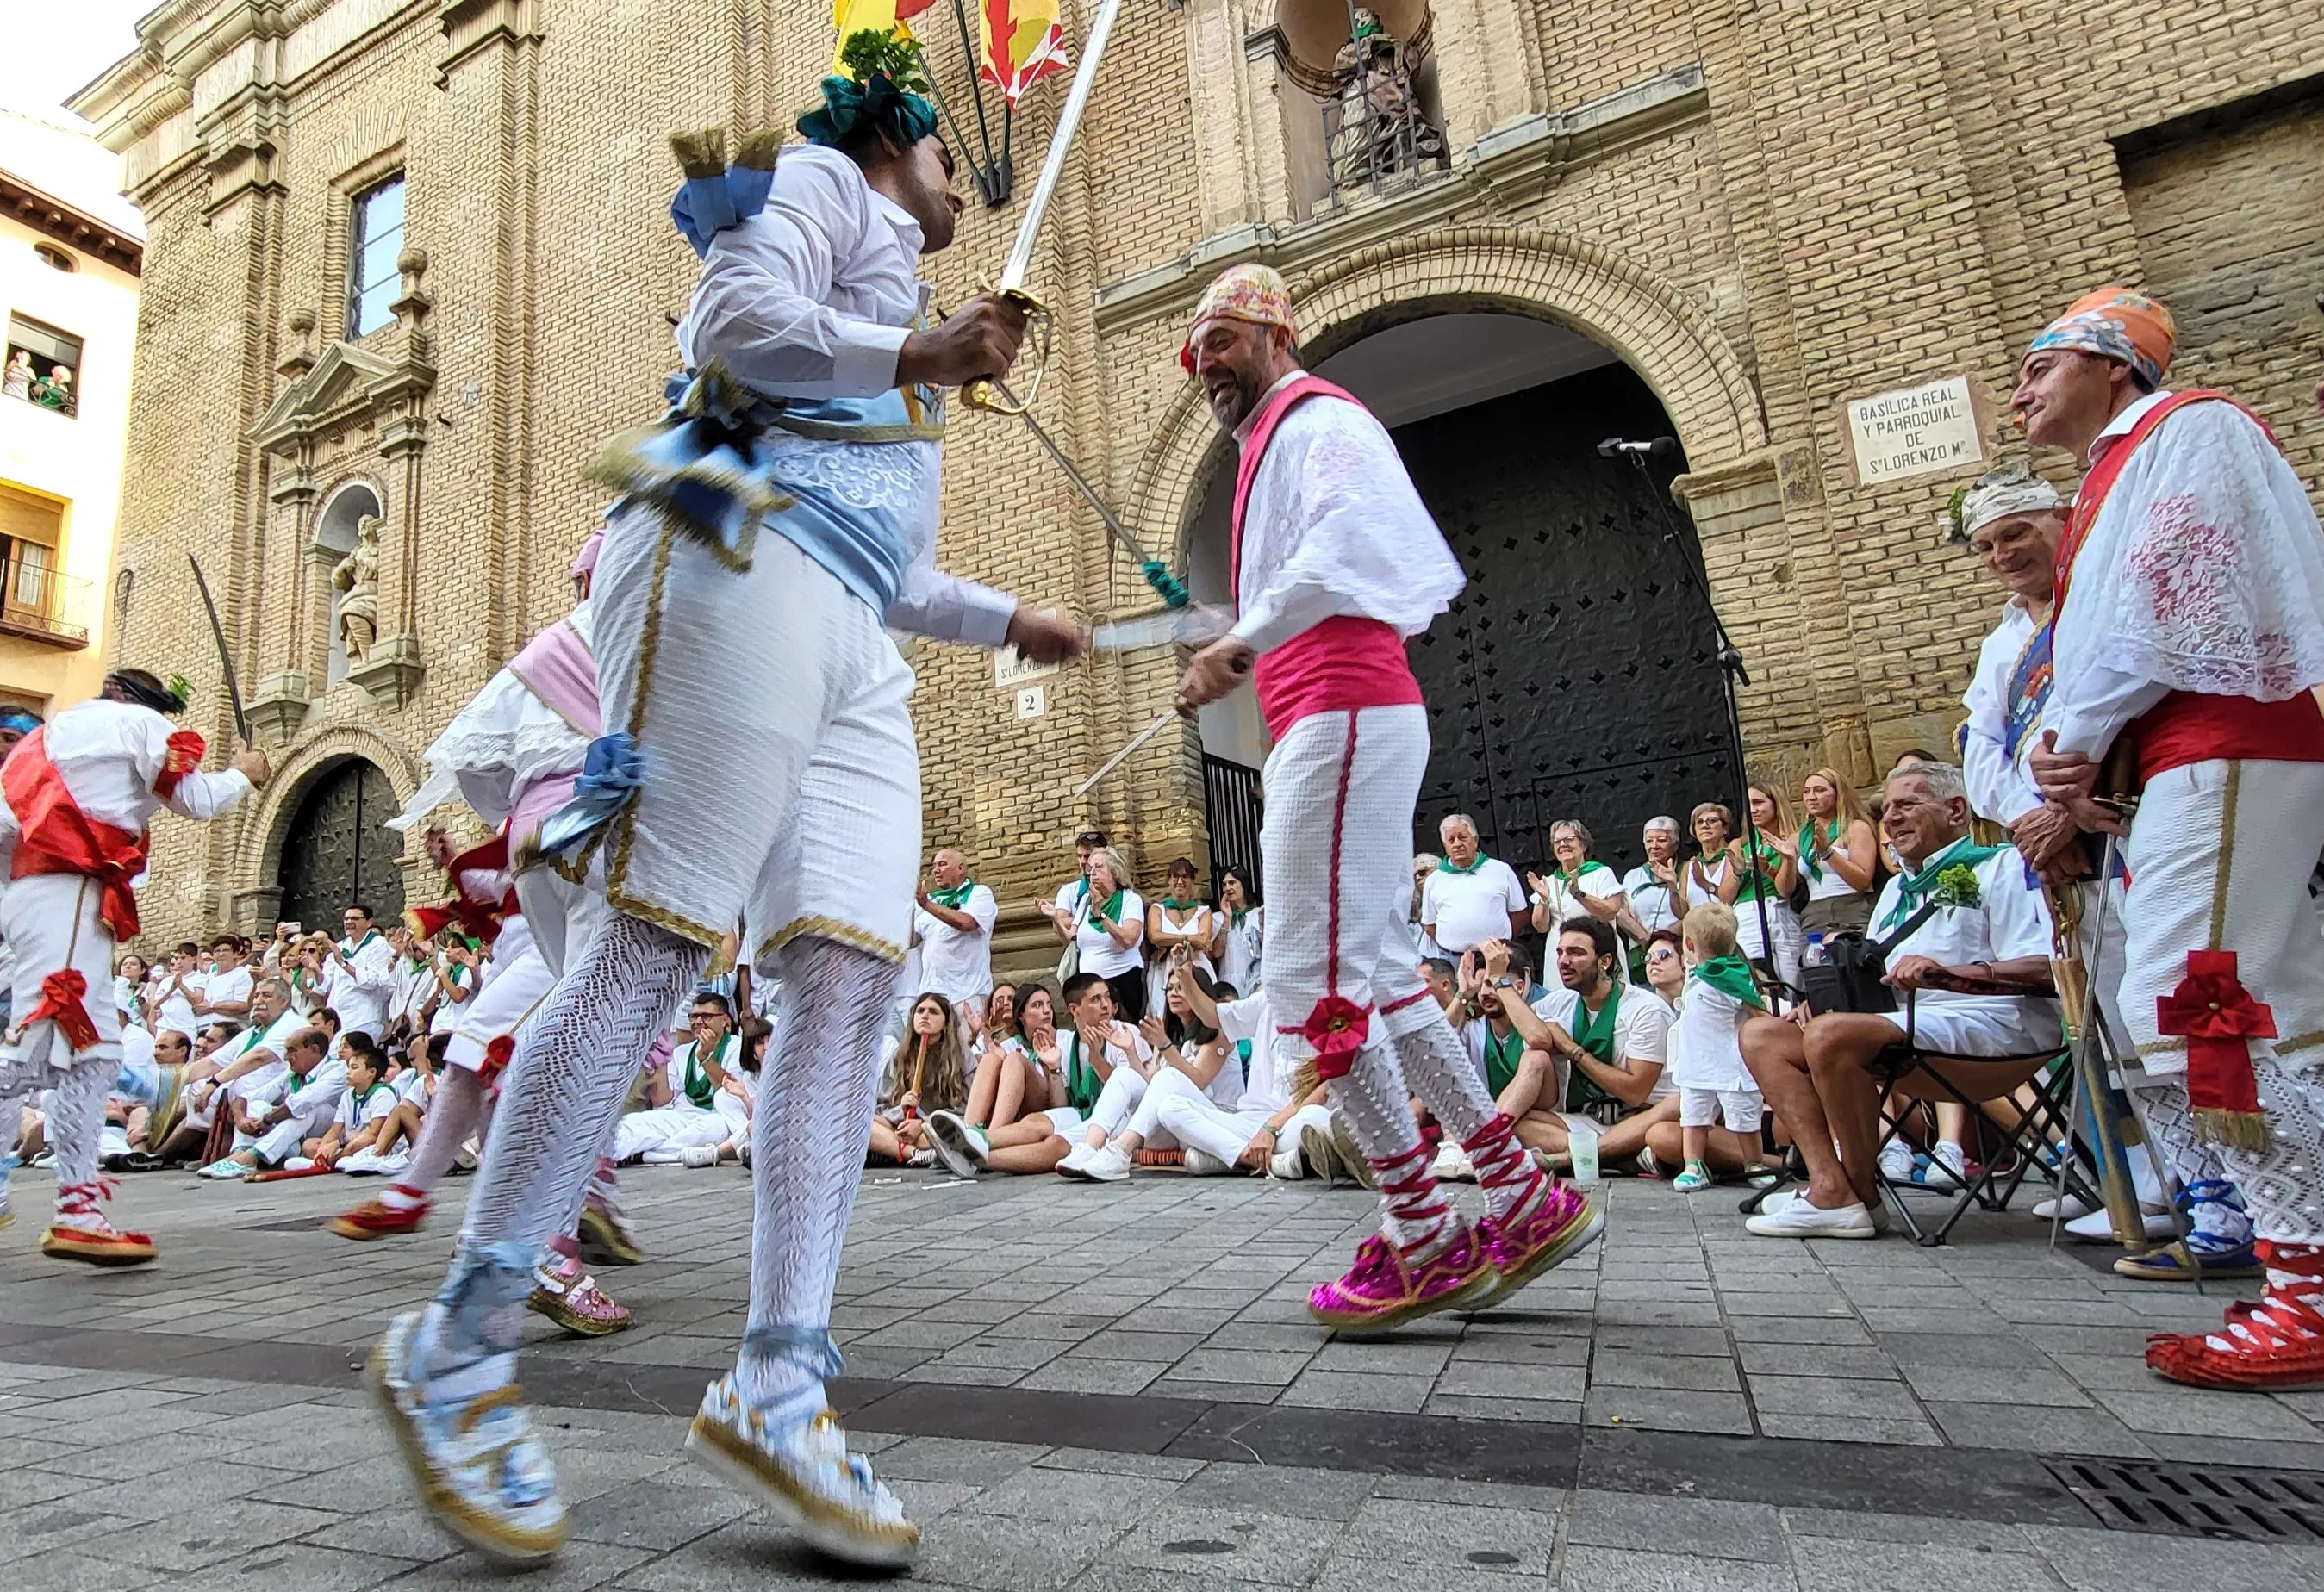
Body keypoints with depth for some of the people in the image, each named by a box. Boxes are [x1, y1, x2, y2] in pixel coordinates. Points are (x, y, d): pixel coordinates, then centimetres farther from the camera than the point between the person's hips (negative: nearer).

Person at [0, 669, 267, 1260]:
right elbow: (197, 800, 1)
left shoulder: (52, 731, 28)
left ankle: (78, 1208, 1)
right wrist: (244, 774, 19)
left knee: (96, 1052, 6)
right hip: (69, 897, -9)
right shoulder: (137, 721, 6)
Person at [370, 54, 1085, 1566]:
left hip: (850, 646, 8)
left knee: (852, 977, -8)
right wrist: (923, 352, 1)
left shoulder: (888, 313, 39)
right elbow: (736, 322, -5)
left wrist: (1005, 619, 35)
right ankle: (462, 1341, -4)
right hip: (738, 564, -8)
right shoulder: (818, 181, 18)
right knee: (659, 942, -16)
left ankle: (778, 1381, -8)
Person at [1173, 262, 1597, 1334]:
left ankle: (1424, 1241, -4)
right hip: (1327, 722, 11)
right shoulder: (1274, 447, 30)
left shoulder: (1316, 418, 1)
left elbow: (1348, 540, -22)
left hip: (1342, 713, -10)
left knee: (1311, 977, -12)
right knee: (1378, 975, 10)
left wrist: (1242, 644, -27)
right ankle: (1523, 1196, 15)